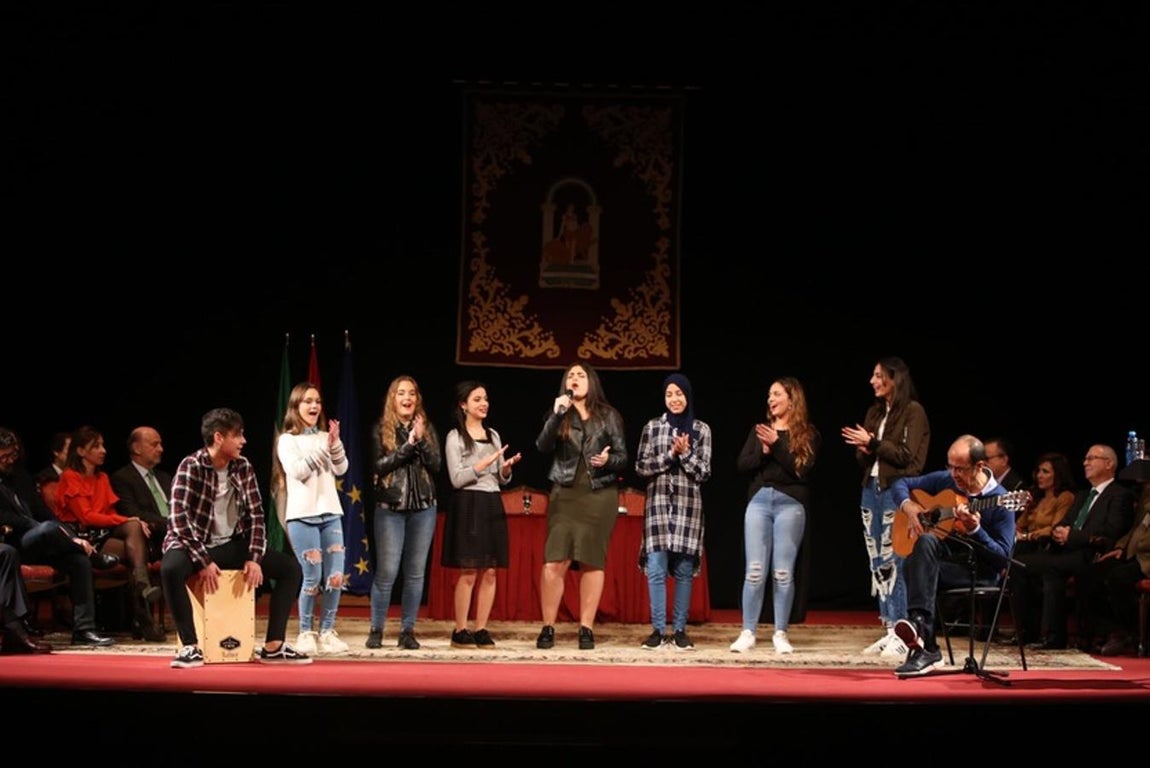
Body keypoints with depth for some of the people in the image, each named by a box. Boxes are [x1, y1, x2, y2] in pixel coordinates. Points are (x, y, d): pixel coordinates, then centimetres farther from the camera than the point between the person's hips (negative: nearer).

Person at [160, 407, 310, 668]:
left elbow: (256, 514, 3)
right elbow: (179, 518, -22)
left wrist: (255, 558, -9)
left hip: (232, 545, 6)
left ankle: (273, 646, -6)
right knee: (171, 568, -40)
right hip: (194, 544, -6)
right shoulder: (191, 467, -16)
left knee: (291, 567, -7)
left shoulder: (243, 467, 1)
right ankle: (190, 647, -30)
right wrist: (203, 562, -26)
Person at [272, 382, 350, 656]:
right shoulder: (287, 440, 1)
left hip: (330, 513, 5)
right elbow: (297, 471, -13)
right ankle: (306, 633, 5)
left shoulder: (325, 437, 15)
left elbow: (341, 470, 4)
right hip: (302, 515, -5)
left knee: (335, 577, -1)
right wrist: (323, 447, -16)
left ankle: (327, 632, 10)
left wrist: (335, 443, -11)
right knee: (313, 577, -8)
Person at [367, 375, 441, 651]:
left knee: (416, 572, 3)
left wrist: (421, 439, -15)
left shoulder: (427, 428, 9)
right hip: (390, 507, -2)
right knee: (386, 572, -4)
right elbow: (379, 465, -8)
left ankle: (408, 631, 10)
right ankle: (376, 630, 8)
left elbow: (436, 464, -1)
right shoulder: (381, 429, 3)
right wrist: (408, 445, -15)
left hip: (423, 507, 2)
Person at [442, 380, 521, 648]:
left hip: (492, 505, 6)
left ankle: (481, 630, 6)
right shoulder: (455, 437, -1)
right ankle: (460, 631, -2)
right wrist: (486, 462, -16)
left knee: (490, 572, 2)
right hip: (468, 505, -6)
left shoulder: (494, 436, 16)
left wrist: (507, 468, -4)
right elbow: (457, 479, -10)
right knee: (468, 572, -8)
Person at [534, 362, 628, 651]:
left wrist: (608, 460, -16)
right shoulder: (559, 414, 8)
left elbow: (623, 458, 6)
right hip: (565, 494, 0)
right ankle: (548, 627, -1)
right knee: (555, 561, -8)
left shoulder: (609, 416, 6)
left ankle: (586, 629, 6)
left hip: (600, 495, 0)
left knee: (592, 561, 1)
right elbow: (542, 447, -8)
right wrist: (556, 415, -19)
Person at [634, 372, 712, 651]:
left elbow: (704, 472, 3)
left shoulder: (701, 429, 6)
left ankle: (680, 631, 7)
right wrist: (670, 455, -8)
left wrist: (685, 454, -12)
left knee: (684, 570, 1)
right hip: (658, 503, 0)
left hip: (688, 505, 0)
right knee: (656, 569, -5)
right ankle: (658, 630, 1)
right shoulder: (652, 427, 7)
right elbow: (640, 466, 2)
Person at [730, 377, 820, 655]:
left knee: (783, 572, -3)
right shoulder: (759, 430, 16)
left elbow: (802, 469, -8)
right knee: (754, 570, -3)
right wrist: (763, 452, -10)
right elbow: (742, 465, 7)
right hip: (759, 500, 3)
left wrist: (776, 445, -13)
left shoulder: (807, 434, 5)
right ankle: (748, 632, 1)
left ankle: (781, 634, 4)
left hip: (790, 503, -3)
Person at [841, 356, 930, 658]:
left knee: (893, 562, -11)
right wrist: (863, 450, -4)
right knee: (878, 564, 6)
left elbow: (906, 454, -12)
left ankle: (901, 633, -9)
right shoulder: (875, 412, 17)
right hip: (872, 488, 8)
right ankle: (889, 630, 11)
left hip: (896, 491, -8)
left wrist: (872, 444, -11)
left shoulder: (913, 411, -5)